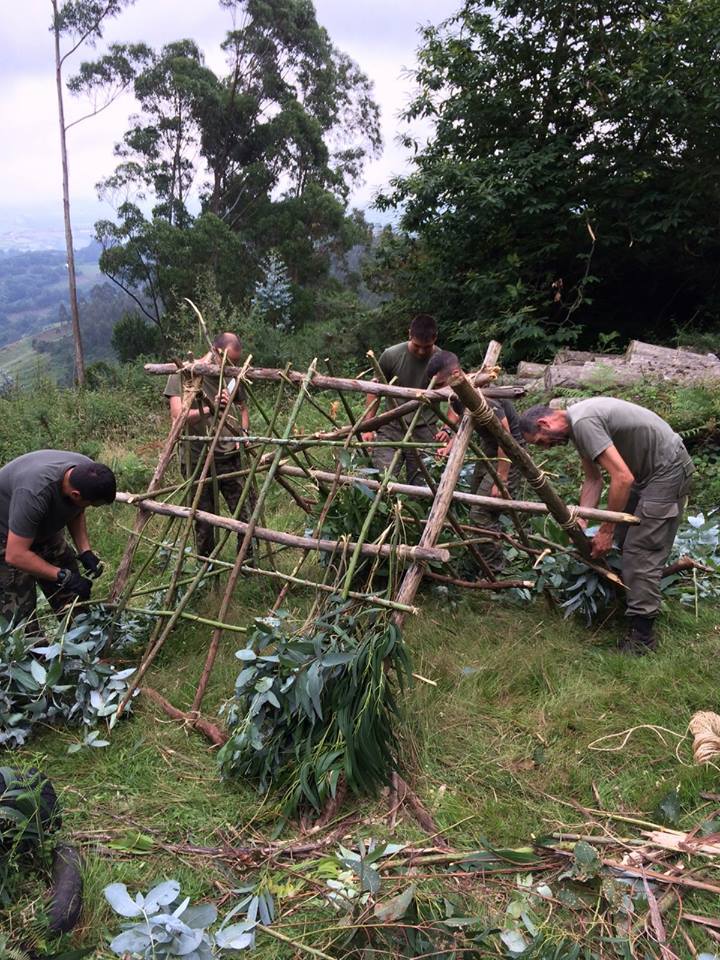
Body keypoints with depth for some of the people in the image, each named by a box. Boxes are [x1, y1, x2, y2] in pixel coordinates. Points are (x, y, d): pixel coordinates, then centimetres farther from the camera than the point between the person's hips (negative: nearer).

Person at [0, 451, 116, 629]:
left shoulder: (88, 474, -20)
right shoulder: (35, 493, -41)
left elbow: (76, 513, 2)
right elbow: (15, 555, -35)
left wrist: (85, 552, -10)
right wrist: (63, 576, -34)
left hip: (44, 530, 7)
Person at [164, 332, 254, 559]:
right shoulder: (183, 373, -5)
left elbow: (243, 408, 23)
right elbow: (178, 415, -15)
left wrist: (242, 435, 5)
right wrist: (210, 409, -28)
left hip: (232, 457, 4)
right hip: (198, 461, -3)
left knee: (247, 515, 1)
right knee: (203, 522, 6)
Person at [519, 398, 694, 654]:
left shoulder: (583, 423, -25)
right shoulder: (577, 424, 6)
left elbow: (623, 478, -29)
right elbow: (593, 480, 9)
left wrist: (606, 530, -21)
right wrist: (580, 524, -1)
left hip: (667, 469, -10)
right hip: (646, 470, 10)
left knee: (641, 551, -10)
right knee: (624, 540, 12)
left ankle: (641, 635, -5)